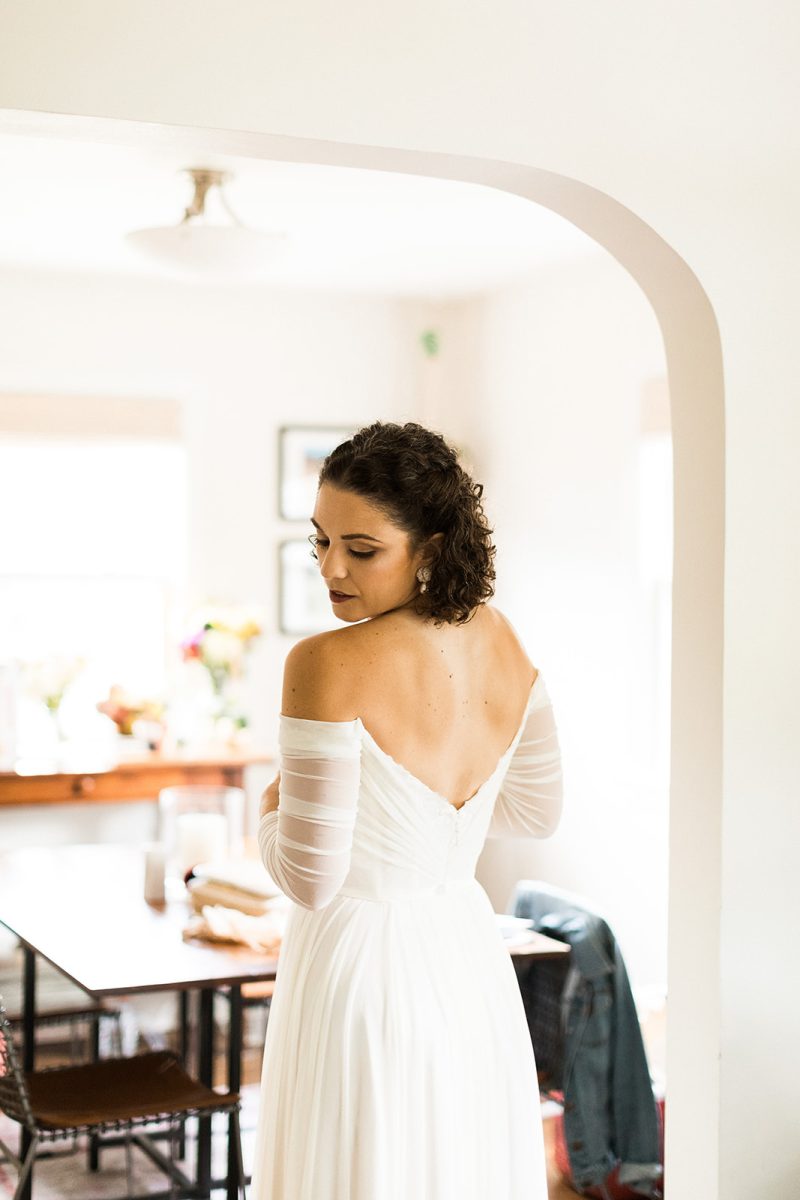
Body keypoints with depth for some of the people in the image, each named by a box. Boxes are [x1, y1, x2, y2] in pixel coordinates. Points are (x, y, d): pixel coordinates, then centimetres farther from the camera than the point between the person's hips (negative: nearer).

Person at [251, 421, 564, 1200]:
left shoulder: (327, 666, -23)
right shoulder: (498, 639, -2)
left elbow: (310, 879, -19)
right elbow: (538, 811, 10)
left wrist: (273, 811, 0)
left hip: (361, 967, -6)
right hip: (469, 958, 7)